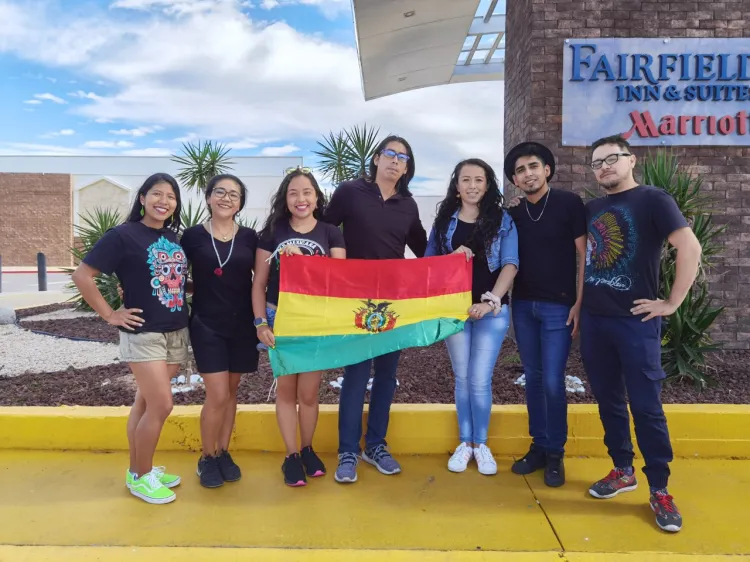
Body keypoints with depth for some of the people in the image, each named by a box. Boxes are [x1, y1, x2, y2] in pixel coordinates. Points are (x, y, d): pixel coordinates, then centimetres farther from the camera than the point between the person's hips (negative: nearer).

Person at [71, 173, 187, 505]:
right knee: (161, 405, -7)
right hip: (142, 333, -6)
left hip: (176, 333, 6)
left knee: (146, 403, 15)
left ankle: (138, 469, 28)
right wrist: (110, 315, -12)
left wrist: (183, 305, 5)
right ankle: (140, 476, 12)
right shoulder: (123, 235, -10)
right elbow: (82, 276, -12)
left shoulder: (175, 238, 9)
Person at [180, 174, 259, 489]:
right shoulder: (192, 236, -2)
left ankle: (223, 453, 29)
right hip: (207, 325, -2)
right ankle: (207, 458, 18)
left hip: (242, 325, 3)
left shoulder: (249, 237, 2)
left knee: (231, 392, 13)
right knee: (217, 396, -5)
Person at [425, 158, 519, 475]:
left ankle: (481, 444, 19)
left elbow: (510, 265, -6)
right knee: (462, 378, 9)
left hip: (491, 310, -2)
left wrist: (492, 300, -19)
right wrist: (452, 256, -14)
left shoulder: (502, 220, 2)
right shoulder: (444, 221, 7)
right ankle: (464, 443, 23)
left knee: (480, 380, 0)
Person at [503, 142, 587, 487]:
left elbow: (584, 255, -5)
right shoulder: (513, 214, 9)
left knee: (553, 381, -4)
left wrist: (579, 303, -10)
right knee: (533, 378, 10)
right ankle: (538, 447, 22)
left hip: (558, 306, -4)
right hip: (523, 305, 4)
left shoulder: (569, 203, -3)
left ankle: (555, 454, 13)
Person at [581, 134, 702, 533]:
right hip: (593, 319, 6)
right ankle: (622, 471, 27)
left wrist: (671, 302, -13)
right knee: (608, 400, 12)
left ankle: (660, 490, 13)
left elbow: (691, 248, -14)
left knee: (645, 405, 0)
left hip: (635, 320, -5)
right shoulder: (590, 209, 11)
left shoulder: (653, 200, -6)